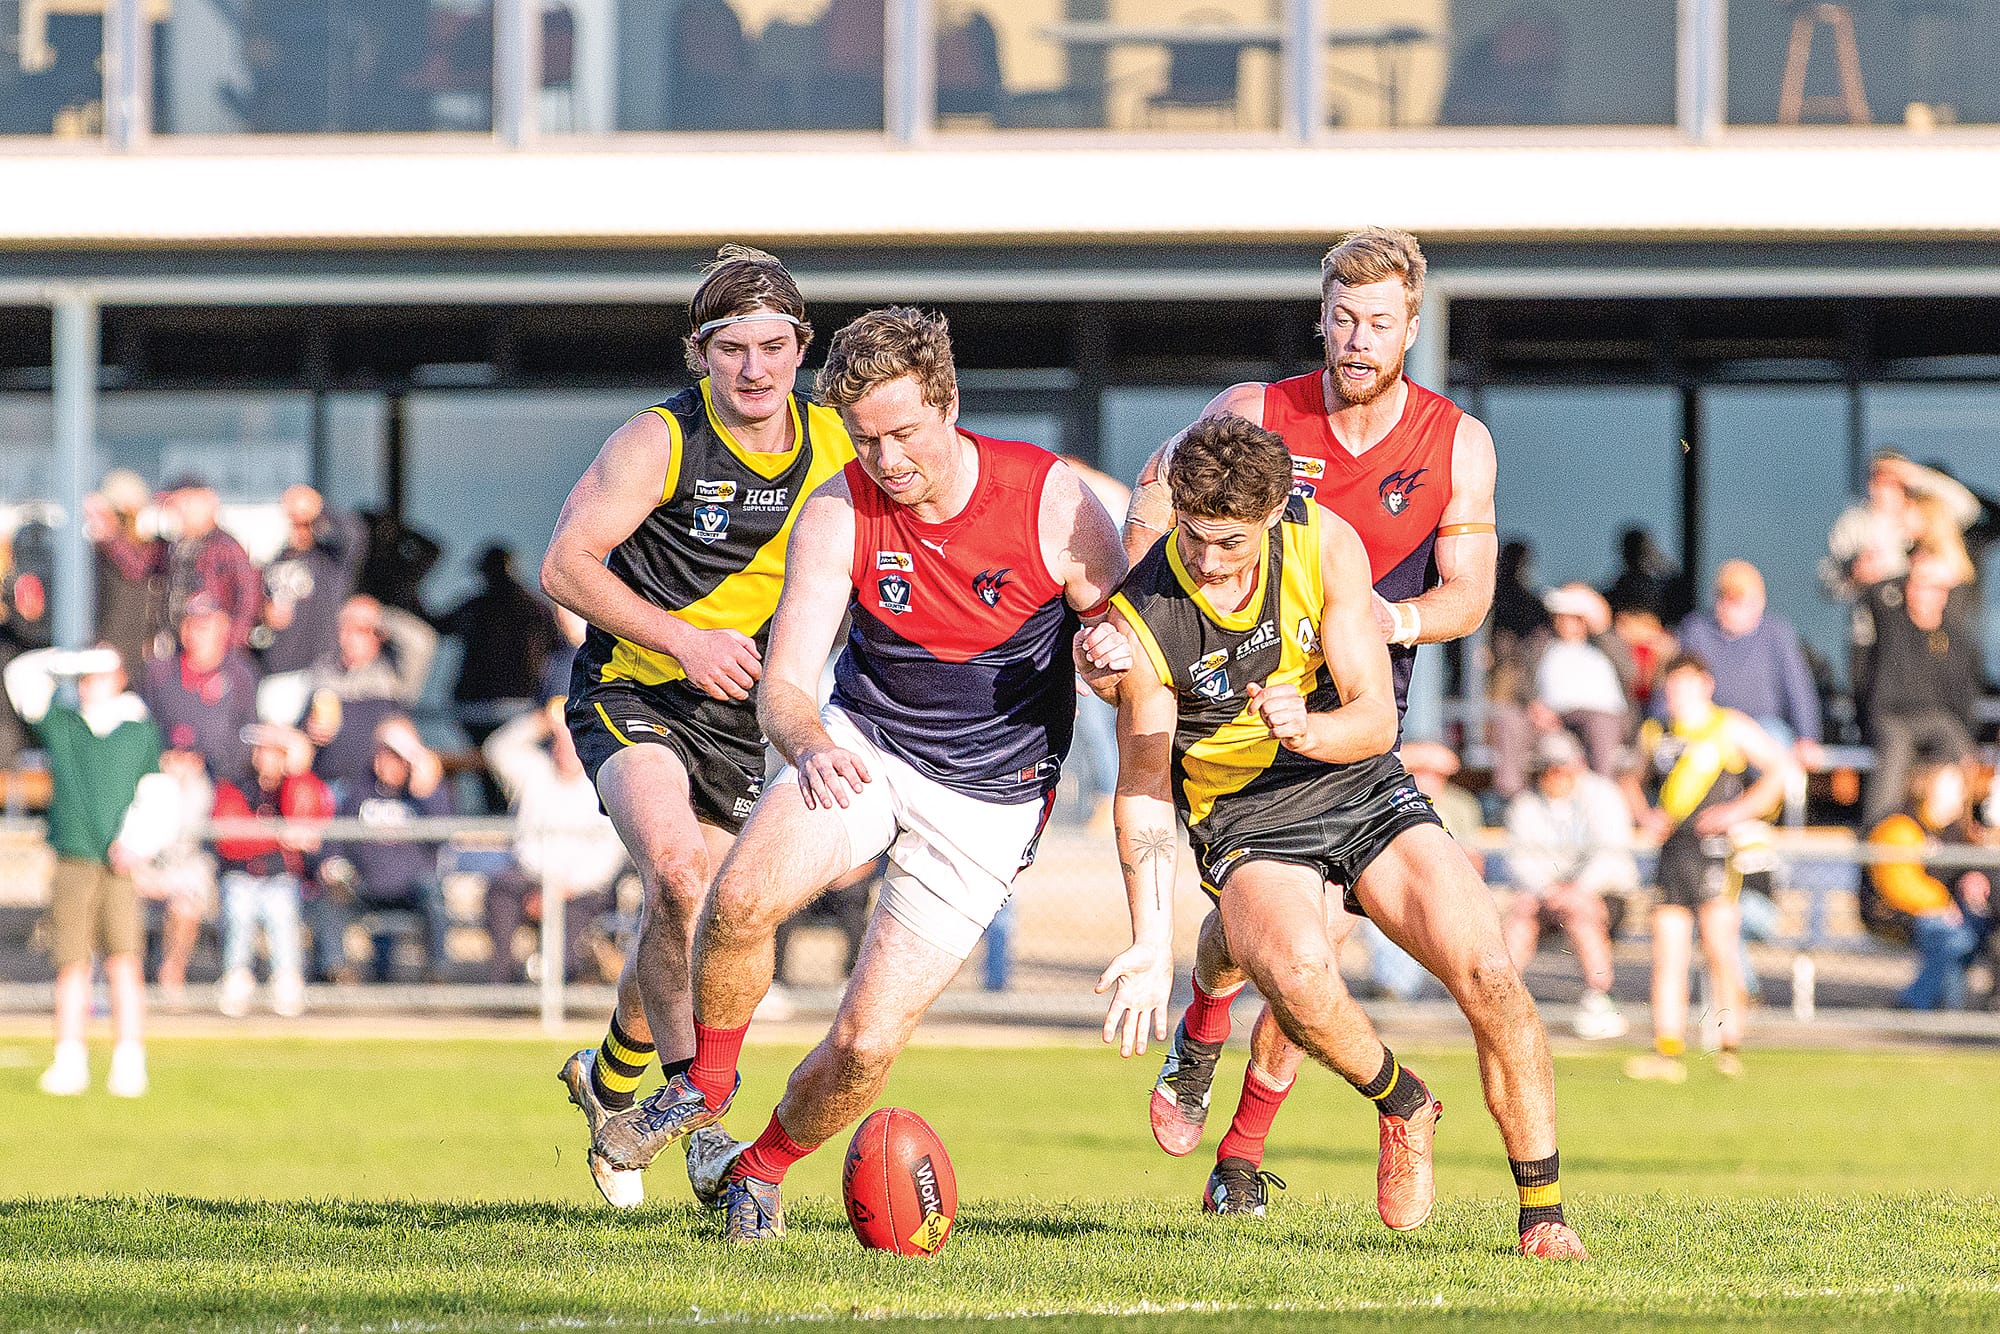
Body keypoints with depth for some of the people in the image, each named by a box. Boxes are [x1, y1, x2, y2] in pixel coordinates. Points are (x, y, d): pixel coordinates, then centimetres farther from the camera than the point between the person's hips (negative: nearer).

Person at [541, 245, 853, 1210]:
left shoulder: (831, 446, -1)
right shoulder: (659, 443, -15)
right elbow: (565, 565, -14)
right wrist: (683, 640, -21)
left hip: (734, 714, 5)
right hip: (629, 692, -5)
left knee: (679, 929, 12)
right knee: (677, 872, -30)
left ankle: (610, 1080, 39)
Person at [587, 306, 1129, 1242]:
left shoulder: (1052, 498, -15)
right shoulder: (839, 514, -11)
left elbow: (1131, 638, -5)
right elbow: (782, 685, -13)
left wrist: (1115, 651, -31)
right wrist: (808, 742, -37)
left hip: (986, 802, -1)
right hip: (860, 750, 1)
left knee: (866, 1042, -10)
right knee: (742, 897, -30)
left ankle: (759, 1167, 22)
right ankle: (705, 1086, -2)